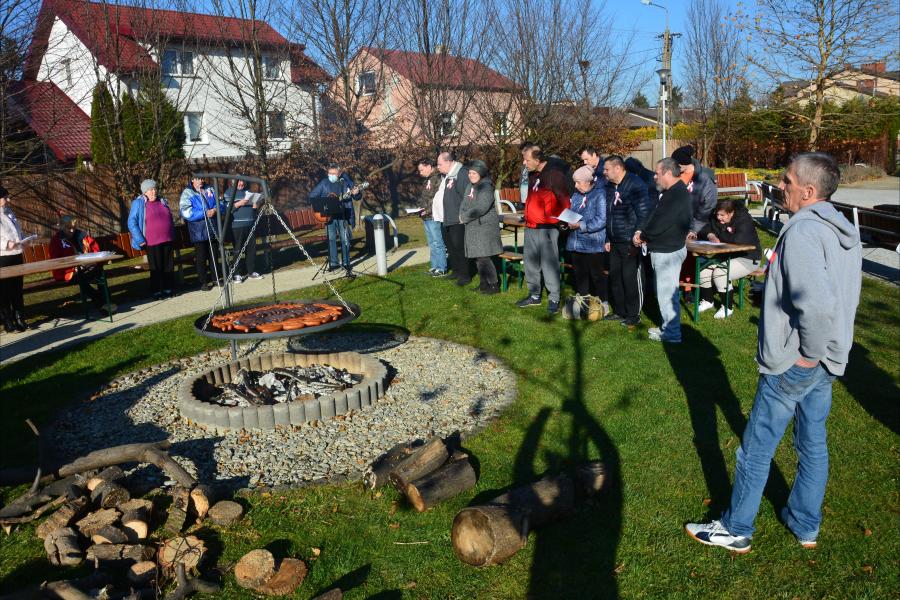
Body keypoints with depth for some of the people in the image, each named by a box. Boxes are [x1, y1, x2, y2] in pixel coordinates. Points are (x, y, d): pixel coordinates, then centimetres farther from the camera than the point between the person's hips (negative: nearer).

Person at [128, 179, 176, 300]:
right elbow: (132, 223, -5)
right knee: (156, 268, 1)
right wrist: (140, 240, -11)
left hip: (168, 241, 5)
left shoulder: (163, 202, 15)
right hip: (152, 243, -5)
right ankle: (157, 291, 8)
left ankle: (168, 289, 16)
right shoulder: (138, 203, -2)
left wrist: (173, 236, 19)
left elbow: (170, 220, 25)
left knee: (169, 266, 7)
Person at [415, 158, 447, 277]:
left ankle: (442, 269, 0)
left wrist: (428, 210, -17)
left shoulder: (438, 178, -13)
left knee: (437, 243, -5)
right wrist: (421, 209, 10)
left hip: (433, 217, -10)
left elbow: (439, 199, -20)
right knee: (431, 244, 13)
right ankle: (435, 266, 20)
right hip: (426, 217, 10)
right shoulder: (428, 180, 18)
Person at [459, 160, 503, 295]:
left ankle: (494, 285, -4)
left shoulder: (486, 187, -14)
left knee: (483, 257, -11)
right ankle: (483, 283, 23)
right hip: (473, 227, 9)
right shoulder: (469, 186, 12)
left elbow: (481, 208, -22)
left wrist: (465, 217, -13)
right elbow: (465, 202, 17)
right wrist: (462, 214, -4)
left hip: (485, 226, -8)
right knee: (478, 257, 13)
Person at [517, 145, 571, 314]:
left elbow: (564, 200, -15)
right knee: (531, 263, 14)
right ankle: (534, 295, 26)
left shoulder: (554, 174, -13)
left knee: (549, 264, -5)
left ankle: (554, 299, 5)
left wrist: (557, 219, -14)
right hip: (530, 227, 8)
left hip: (547, 228, -8)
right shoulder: (532, 175, 12)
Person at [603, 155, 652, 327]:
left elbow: (643, 214, -16)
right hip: (615, 243, 8)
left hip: (631, 243, -8)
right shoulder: (610, 187, 13)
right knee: (615, 277, 12)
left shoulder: (635, 185, -13)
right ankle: (619, 311, 25)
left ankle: (634, 315, 10)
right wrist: (607, 239, 17)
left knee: (631, 279, -1)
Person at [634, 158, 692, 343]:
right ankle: (667, 327, 30)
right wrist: (643, 234, 2)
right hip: (663, 249, 11)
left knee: (667, 293, -3)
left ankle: (672, 333, 6)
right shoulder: (671, 192, 13)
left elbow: (660, 223, -24)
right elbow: (657, 219, 15)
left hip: (668, 251, -11)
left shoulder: (678, 195, -21)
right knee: (663, 291, 19)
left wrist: (642, 235, -8)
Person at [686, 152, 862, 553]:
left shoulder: (802, 232, -23)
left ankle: (736, 529, 22)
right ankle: (806, 526, 36)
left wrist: (809, 352, -22)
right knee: (813, 444, 20)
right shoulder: (846, 231, 6)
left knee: (756, 448, 6)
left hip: (793, 365, -9)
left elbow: (819, 303, -35)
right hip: (829, 363, 9)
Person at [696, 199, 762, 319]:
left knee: (720, 273, -28)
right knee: (703, 268, -11)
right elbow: (703, 231, 6)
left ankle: (727, 307, -13)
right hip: (726, 256, 8)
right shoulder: (716, 220, 3)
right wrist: (710, 235, -18)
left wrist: (719, 237, -18)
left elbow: (738, 239, -33)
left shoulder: (744, 220, -18)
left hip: (747, 259, -7)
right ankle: (707, 301, 8)